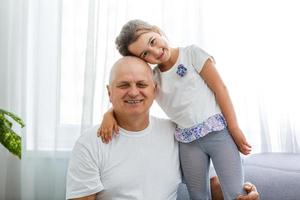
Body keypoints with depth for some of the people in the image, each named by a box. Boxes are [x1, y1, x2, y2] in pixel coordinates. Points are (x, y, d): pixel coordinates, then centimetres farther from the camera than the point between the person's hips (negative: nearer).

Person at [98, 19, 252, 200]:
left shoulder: (191, 54, -2)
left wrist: (235, 129, -8)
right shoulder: (151, 78, 7)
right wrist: (110, 114, -15)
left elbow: (220, 88, -5)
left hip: (218, 130, -3)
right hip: (188, 142, 3)